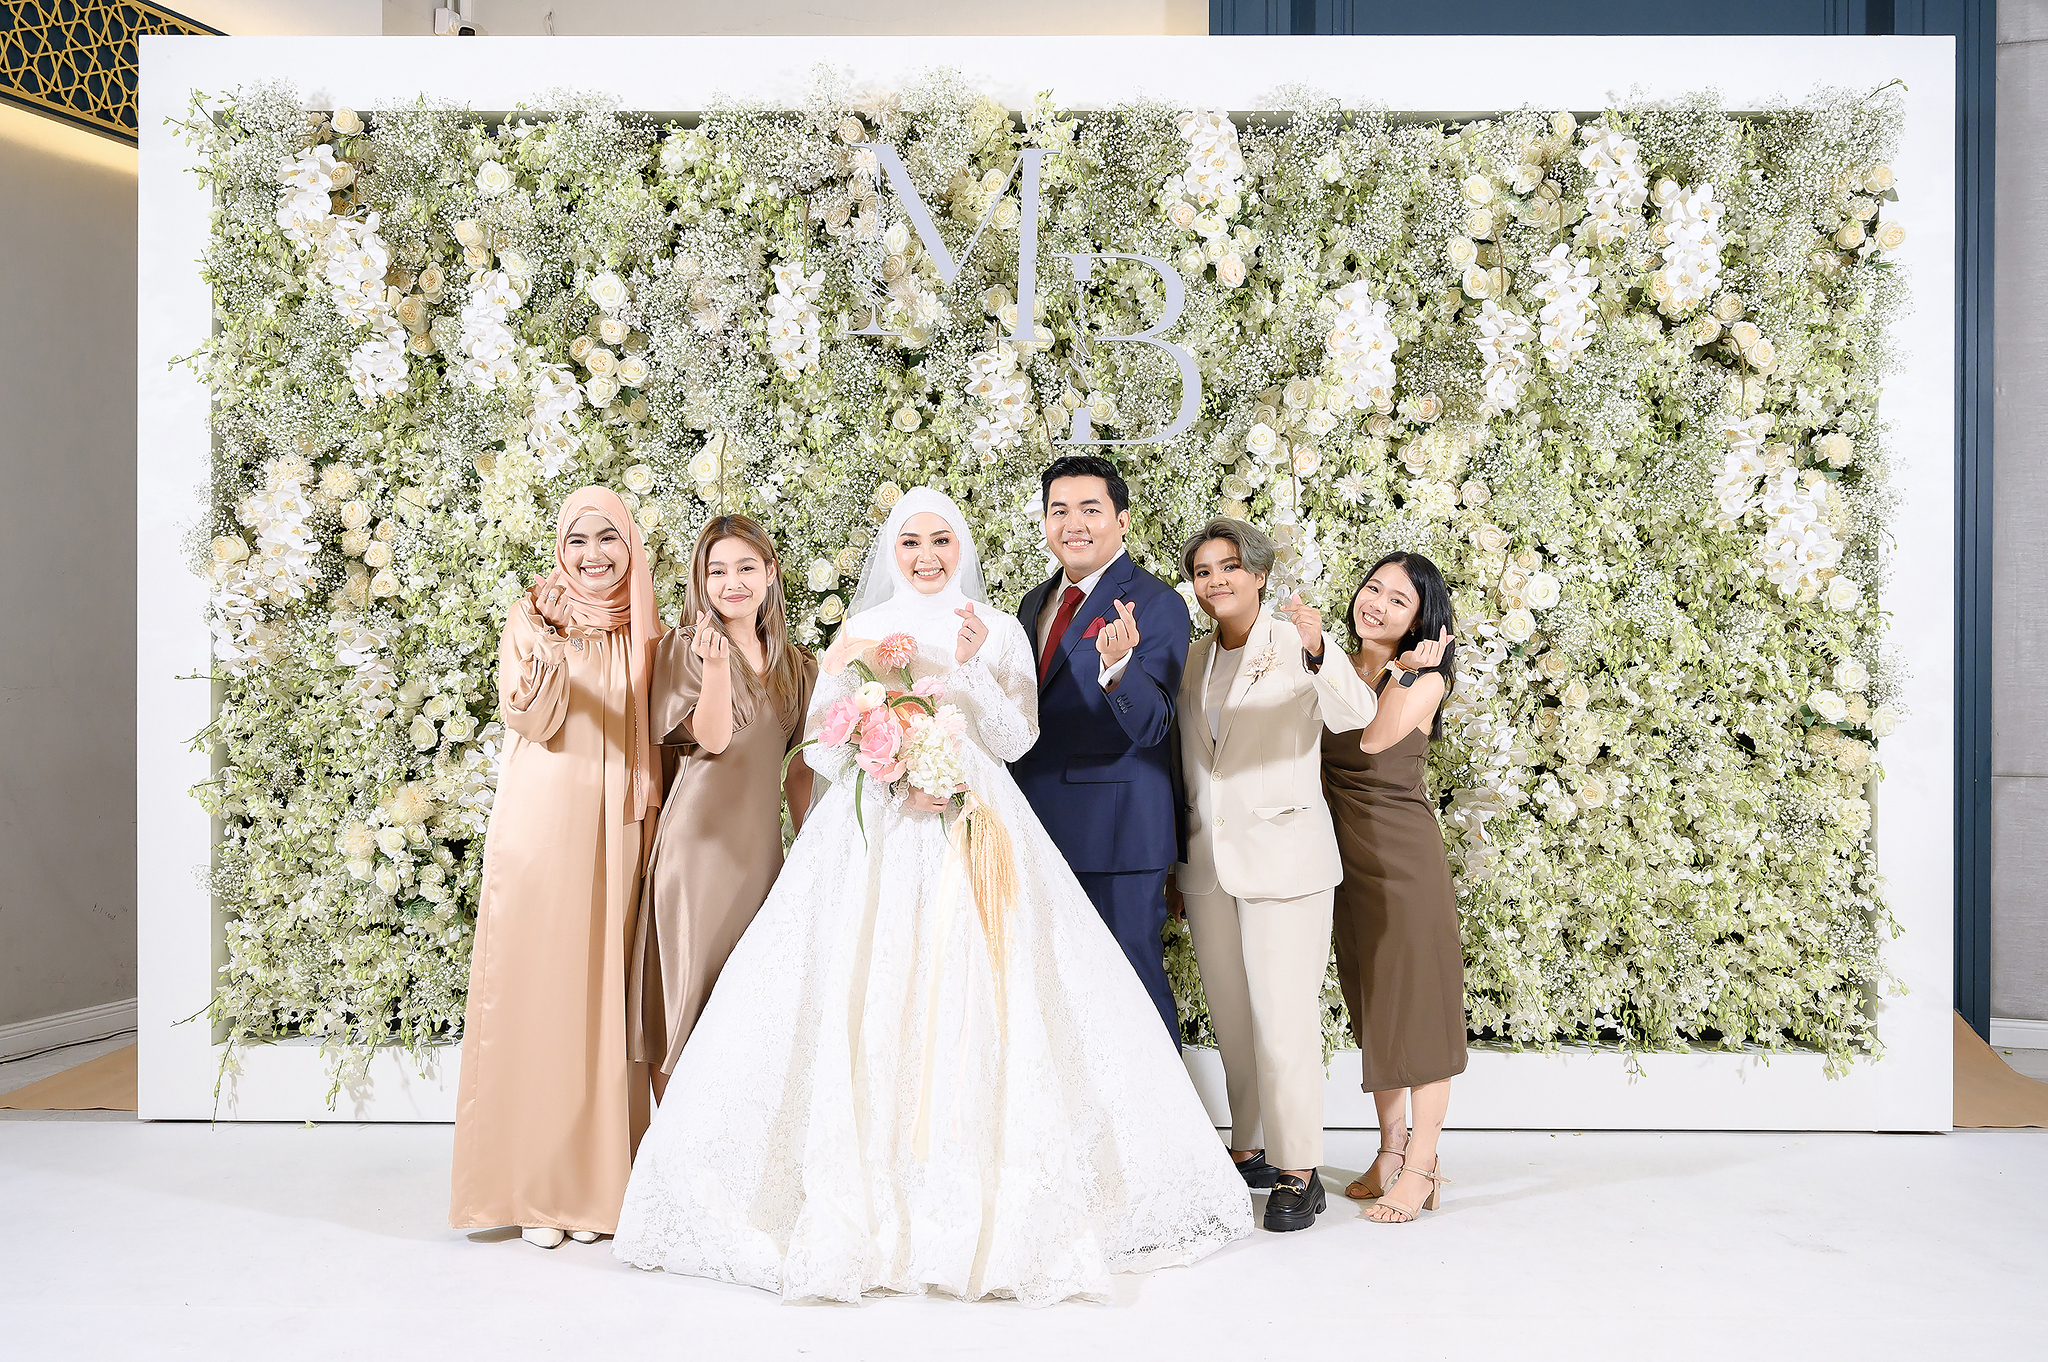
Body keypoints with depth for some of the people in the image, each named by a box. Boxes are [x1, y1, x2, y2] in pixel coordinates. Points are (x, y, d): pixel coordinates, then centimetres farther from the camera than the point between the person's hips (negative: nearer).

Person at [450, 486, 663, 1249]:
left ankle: (594, 1181, 11)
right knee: (534, 990, -3)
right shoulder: (533, 618, 3)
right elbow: (529, 721, -8)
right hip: (540, 825, -2)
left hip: (616, 832, 2)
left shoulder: (647, 631, 11)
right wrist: (545, 665, -24)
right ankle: (532, 1183, 5)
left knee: (605, 993, 2)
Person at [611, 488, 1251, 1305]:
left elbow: (1015, 739, 0)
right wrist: (872, 679, -8)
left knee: (979, 1006, -8)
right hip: (875, 836, 1)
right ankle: (868, 1205, 0)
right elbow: (822, 752, 7)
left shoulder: (1000, 632, 9)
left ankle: (989, 1197, 1)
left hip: (973, 831, 0)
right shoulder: (861, 633, 11)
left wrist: (974, 668, -11)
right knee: (866, 1006, -7)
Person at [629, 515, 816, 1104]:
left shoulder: (797, 667, 14)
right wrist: (716, 664, -26)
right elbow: (712, 738, -12)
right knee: (688, 995, -2)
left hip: (760, 845, 5)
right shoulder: (685, 649, 0)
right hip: (699, 839, -4)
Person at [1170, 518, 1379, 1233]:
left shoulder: (1297, 642, -5)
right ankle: (1248, 1151, 27)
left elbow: (1353, 715, -23)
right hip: (1207, 865, 6)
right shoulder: (1194, 658, 11)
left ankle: (1298, 1172, 7)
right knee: (1231, 1024, 14)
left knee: (1284, 1021, -4)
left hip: (1283, 859, -5)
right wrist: (1174, 863, 17)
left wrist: (1317, 651, -42)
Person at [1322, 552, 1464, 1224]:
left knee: (1417, 999, 0)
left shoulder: (1426, 677, -5)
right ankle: (1390, 1150, 25)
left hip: (1405, 852, -6)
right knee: (1370, 1003, 13)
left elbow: (1375, 739, -21)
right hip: (1347, 853, 6)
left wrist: (1404, 671, -15)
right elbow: (1317, 760, 1)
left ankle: (1420, 1167, 9)